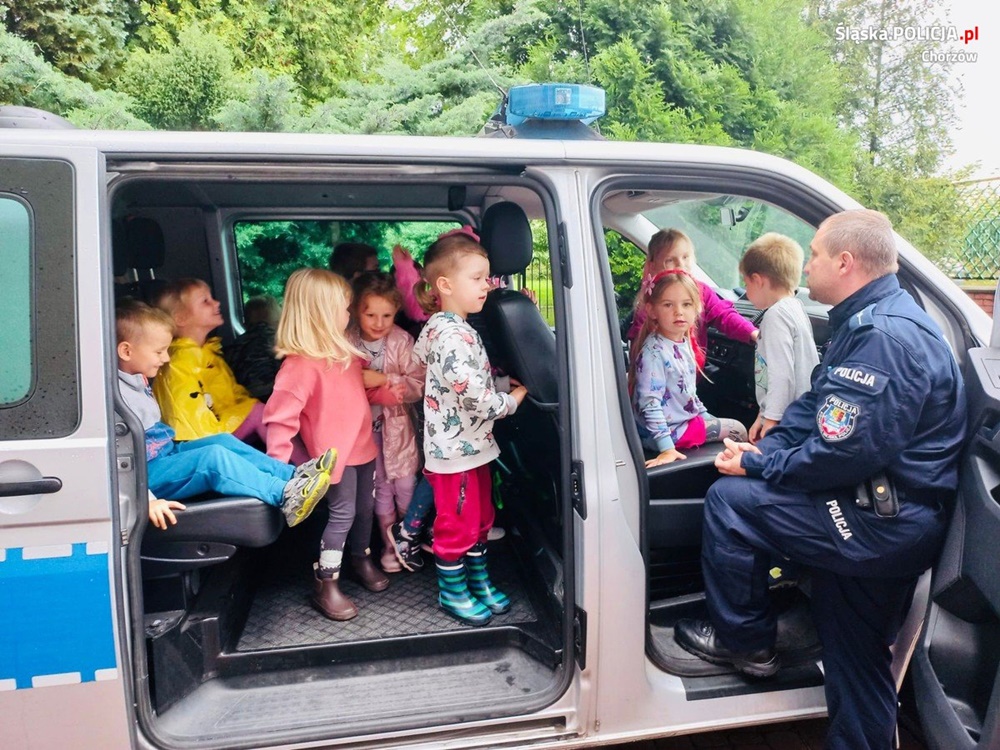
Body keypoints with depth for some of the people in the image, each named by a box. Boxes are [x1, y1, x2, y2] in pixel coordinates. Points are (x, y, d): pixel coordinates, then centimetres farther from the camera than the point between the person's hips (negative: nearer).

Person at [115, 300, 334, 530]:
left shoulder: (138, 381, 12)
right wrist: (147, 501, -32)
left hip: (166, 452, 11)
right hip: (148, 474, -10)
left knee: (224, 441, 1)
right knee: (214, 456, -25)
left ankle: (293, 475, -7)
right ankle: (286, 496, -29)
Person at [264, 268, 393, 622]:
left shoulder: (345, 351, 5)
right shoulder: (301, 364, -24)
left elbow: (363, 386, 20)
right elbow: (279, 416, -26)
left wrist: (391, 393, 4)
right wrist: (278, 463, -29)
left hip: (363, 445, 8)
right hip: (334, 453, -8)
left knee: (365, 507, 20)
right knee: (342, 513, -3)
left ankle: (361, 558, 43)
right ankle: (324, 585, 13)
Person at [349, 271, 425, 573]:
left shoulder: (402, 341, -15)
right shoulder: (346, 343, -11)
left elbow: (418, 385, -18)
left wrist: (383, 379, -27)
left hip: (397, 424, -1)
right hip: (365, 426, 1)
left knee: (406, 486, 9)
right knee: (380, 487, 14)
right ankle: (389, 545, 31)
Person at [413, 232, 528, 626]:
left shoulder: (451, 327, 7)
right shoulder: (451, 336, -25)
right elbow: (477, 398, -28)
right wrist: (514, 399, -10)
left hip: (473, 445, 10)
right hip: (455, 450, -10)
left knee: (480, 518, 21)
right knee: (457, 525, 8)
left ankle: (479, 581, 38)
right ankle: (452, 592, 27)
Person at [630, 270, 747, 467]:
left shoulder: (685, 342, 3)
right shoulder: (654, 352, -25)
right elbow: (650, 404, -28)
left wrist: (705, 415, 19)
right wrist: (666, 448, -30)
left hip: (688, 419, 9)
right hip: (670, 431, -9)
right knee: (738, 431, 0)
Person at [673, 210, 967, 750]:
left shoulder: (885, 336, -24)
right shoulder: (867, 322, 11)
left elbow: (842, 456, -28)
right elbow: (814, 407, 12)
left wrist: (757, 466, -15)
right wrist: (763, 450, -3)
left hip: (885, 525, -10)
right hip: (890, 522, 10)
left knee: (731, 500, -9)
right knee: (857, 658, 19)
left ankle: (743, 640, 9)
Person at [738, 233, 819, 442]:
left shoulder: (776, 315, -15)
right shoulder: (794, 307, 15)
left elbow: (782, 373, -21)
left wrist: (771, 419, -17)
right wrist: (763, 415, 22)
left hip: (787, 421, -9)